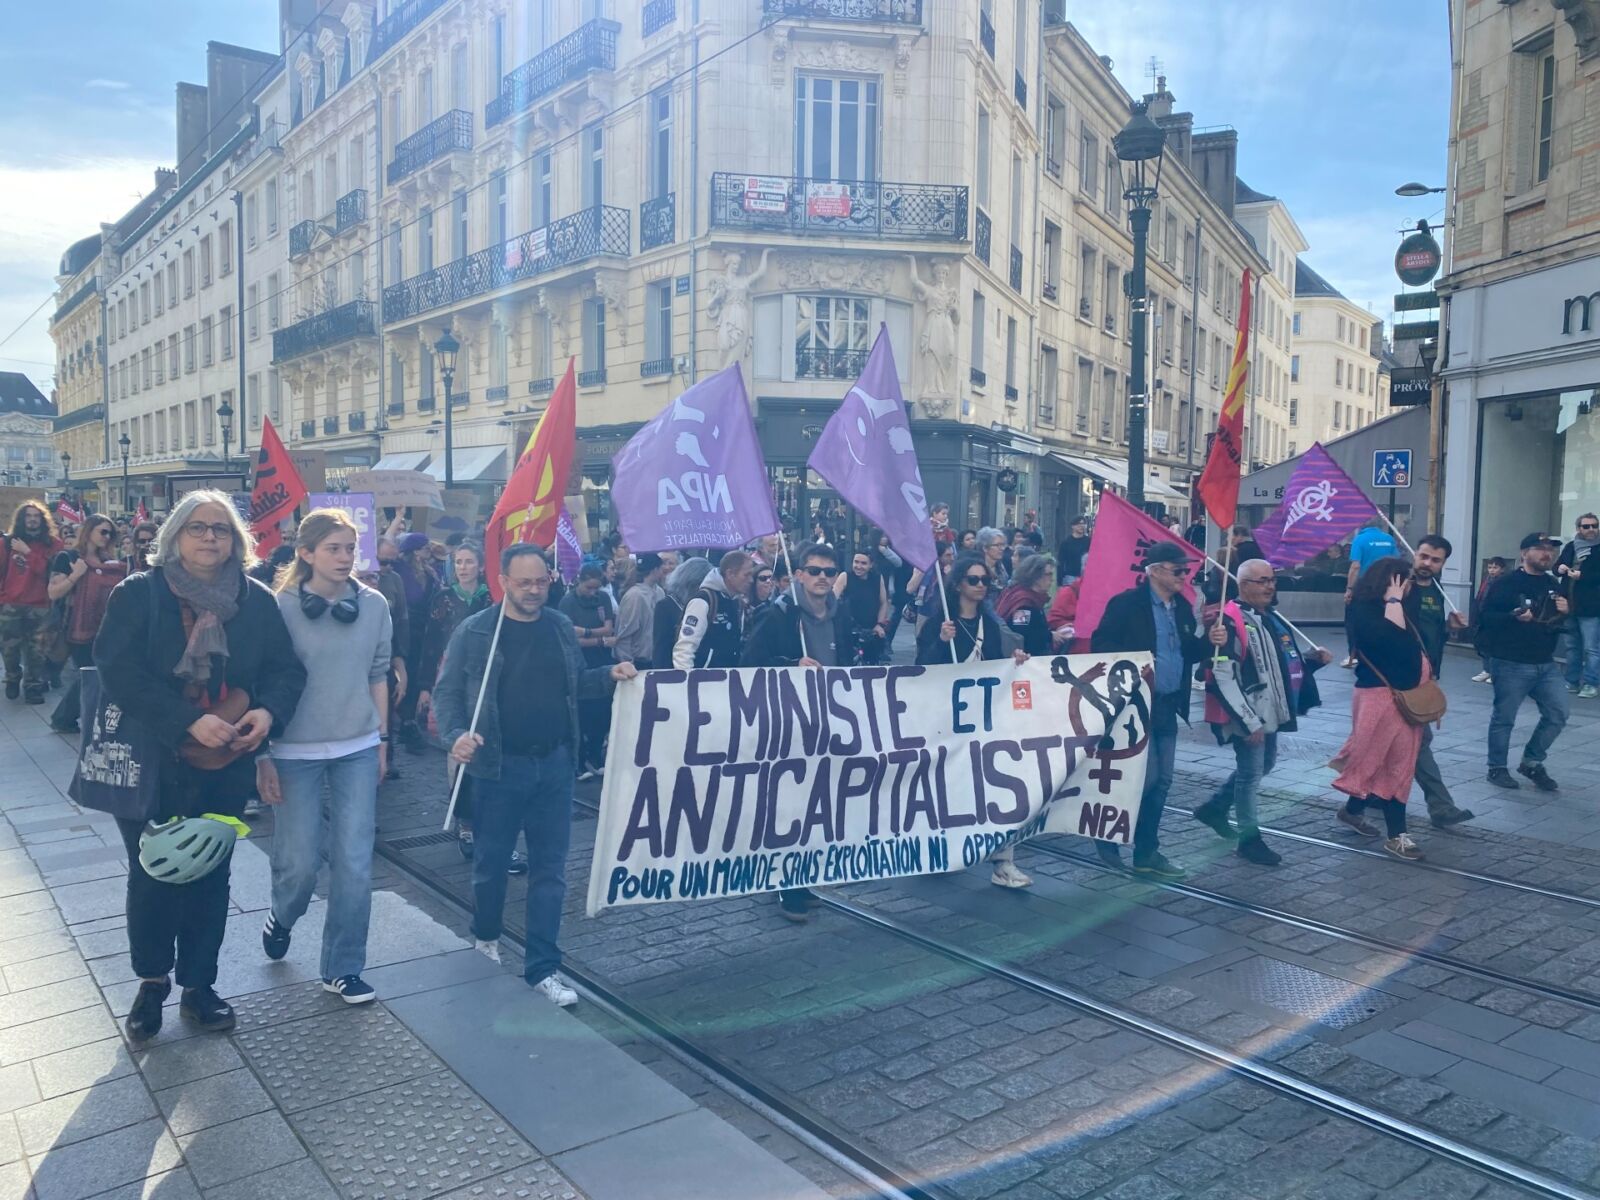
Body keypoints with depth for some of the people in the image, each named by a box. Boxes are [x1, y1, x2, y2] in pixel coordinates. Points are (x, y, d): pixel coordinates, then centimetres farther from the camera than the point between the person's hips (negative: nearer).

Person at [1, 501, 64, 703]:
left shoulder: (52, 544, 4)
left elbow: (49, 571, -9)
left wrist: (27, 552, -11)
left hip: (39, 606, -1)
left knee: (37, 651, -5)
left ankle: (32, 686, 7)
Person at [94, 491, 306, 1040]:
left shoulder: (257, 600, 0)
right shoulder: (137, 594, -8)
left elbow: (286, 668, 0)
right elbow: (119, 670, -18)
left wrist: (268, 712, -22)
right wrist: (190, 721, -28)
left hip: (224, 765, 2)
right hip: (150, 760, -2)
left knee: (211, 875, 12)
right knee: (152, 874, 10)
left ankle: (199, 985, 28)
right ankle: (152, 981, 31)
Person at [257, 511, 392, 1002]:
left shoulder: (374, 605, 1)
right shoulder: (281, 607, -8)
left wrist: (382, 740, 10)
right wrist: (262, 758, -5)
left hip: (358, 750, 3)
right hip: (295, 753, -2)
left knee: (354, 864, 2)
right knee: (298, 862, 3)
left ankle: (343, 970, 18)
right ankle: (281, 918, 39)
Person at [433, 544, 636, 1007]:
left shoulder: (561, 627, 4)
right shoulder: (474, 632, -8)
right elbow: (447, 691, -5)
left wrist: (609, 675, -5)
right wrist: (456, 734, -23)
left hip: (554, 764, 3)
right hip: (499, 766, -3)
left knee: (550, 868, 6)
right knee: (491, 862, 13)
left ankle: (543, 968, 15)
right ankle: (486, 938, 40)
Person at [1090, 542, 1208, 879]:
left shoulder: (1182, 607, 11)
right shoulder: (1127, 603, -11)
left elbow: (1189, 653, 15)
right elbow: (1100, 643, -12)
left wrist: (1209, 640, -4)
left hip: (1168, 705, 7)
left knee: (1162, 780, 9)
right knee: (1146, 776, -6)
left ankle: (1146, 852, 19)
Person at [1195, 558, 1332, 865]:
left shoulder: (1270, 618, 11)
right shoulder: (1231, 622, -19)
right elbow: (1223, 678, -24)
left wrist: (1312, 659, 5)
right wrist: (1249, 721, -24)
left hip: (1270, 711, 10)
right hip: (1247, 716, -10)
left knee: (1264, 764, 22)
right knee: (1250, 773, 1)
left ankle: (1214, 807, 37)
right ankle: (1250, 839, 16)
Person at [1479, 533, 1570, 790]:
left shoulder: (1553, 585, 13)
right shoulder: (1506, 583, -10)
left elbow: (1560, 622, 23)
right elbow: (1486, 616, -17)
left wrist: (1565, 612, 1)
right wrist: (1514, 617, -31)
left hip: (1546, 664, 7)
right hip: (1511, 664, -7)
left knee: (1557, 715, 5)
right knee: (1504, 718, 3)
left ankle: (1531, 762, 22)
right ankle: (1497, 768, 17)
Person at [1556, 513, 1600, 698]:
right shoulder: (1570, 546, 9)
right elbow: (1557, 566, 15)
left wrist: (1582, 576, -21)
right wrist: (1560, 568, -6)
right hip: (1570, 605, 6)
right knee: (1572, 646, 14)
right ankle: (1572, 681, 24)